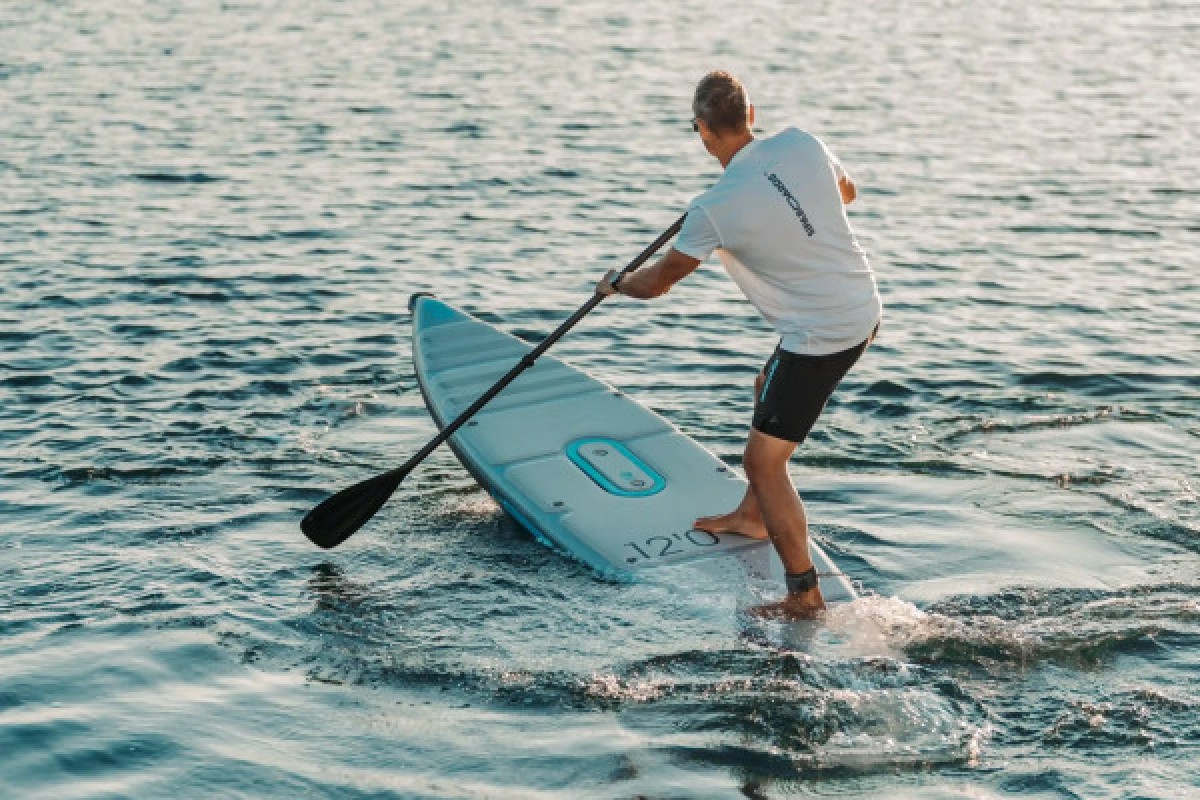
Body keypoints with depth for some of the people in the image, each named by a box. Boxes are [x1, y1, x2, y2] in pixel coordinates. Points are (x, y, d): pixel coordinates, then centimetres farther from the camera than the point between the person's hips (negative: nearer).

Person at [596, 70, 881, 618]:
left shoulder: (715, 210, -19)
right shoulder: (801, 144, -3)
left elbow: (657, 283, -2)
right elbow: (846, 192, 19)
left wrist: (614, 285, 18)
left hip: (822, 337, -9)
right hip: (864, 309, 9)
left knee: (763, 462, -2)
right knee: (767, 387, 30)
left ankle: (805, 598, -1)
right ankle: (752, 516, 42)